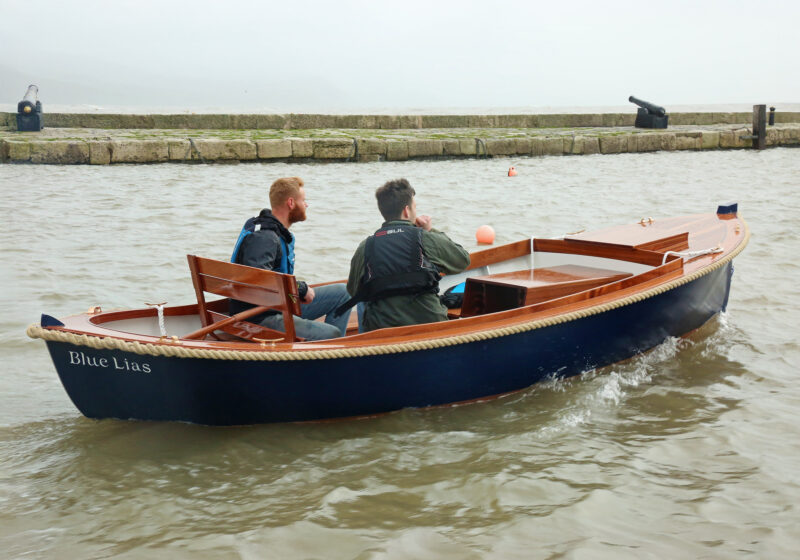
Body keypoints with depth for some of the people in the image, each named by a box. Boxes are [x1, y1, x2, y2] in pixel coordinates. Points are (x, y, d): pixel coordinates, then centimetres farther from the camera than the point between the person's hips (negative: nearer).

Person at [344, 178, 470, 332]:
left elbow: (353, 291, 11)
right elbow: (464, 260, 14)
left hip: (380, 329, 2)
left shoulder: (365, 248, 2)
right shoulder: (426, 239, -3)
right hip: (428, 325, -2)